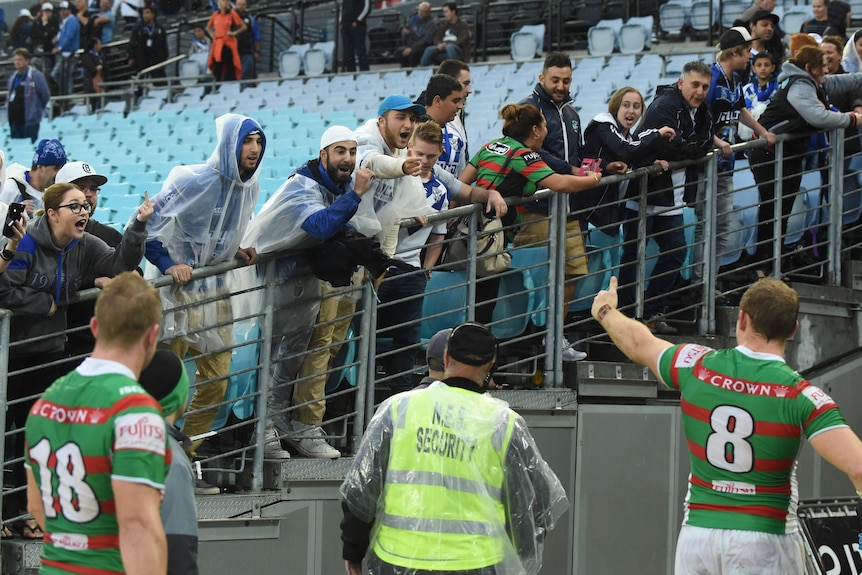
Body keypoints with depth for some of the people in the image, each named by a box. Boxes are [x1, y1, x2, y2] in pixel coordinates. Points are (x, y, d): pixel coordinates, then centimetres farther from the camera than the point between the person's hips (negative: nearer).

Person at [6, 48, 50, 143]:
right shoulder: (12, 77, 13)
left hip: (30, 121, -7)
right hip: (14, 120, 7)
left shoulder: (36, 76, -10)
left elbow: (45, 95, -6)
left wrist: (37, 109, 3)